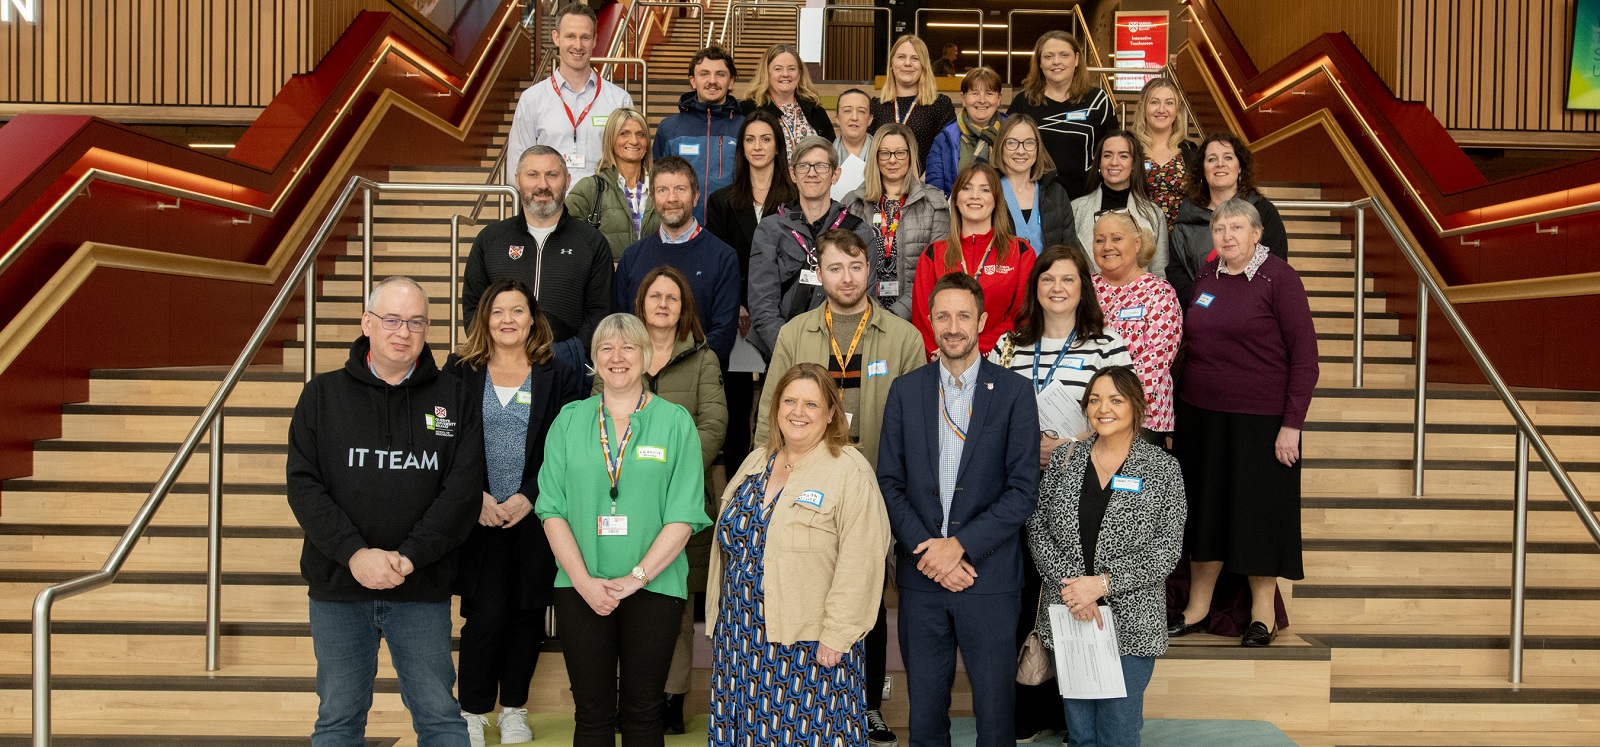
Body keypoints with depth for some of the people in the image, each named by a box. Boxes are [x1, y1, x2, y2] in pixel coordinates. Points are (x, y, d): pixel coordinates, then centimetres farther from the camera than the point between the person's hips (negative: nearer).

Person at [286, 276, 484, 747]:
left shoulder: (454, 399, 3)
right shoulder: (323, 395, 5)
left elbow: (462, 491, -5)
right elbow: (303, 485, -3)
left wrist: (408, 557, -16)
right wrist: (354, 553, -16)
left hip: (423, 587, -1)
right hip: (338, 585, 1)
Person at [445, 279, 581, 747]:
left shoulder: (557, 378, 5)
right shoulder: (460, 372, 5)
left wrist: (528, 498, -11)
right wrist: (477, 496, -10)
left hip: (534, 516, 1)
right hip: (480, 516, -1)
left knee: (527, 615, 6)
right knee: (486, 615, -5)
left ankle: (514, 709, 21)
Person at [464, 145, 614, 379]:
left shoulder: (592, 242, 13)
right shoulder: (490, 239, 18)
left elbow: (599, 312, 8)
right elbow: (472, 306, 18)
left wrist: (574, 353, -9)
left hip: (565, 358, 0)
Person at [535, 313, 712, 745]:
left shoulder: (675, 422, 2)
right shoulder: (569, 420, 7)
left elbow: (684, 515, -4)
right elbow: (552, 510, 2)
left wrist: (636, 577, -12)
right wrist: (585, 582, -9)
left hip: (654, 587, -1)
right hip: (581, 587, 1)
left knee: (643, 711, 6)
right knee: (592, 712, 7)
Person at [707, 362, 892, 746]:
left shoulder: (851, 472, -10)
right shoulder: (756, 462, 10)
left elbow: (859, 564, -16)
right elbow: (726, 542, 16)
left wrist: (835, 637, -18)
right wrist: (719, 620, 14)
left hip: (809, 644, -6)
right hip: (739, 636, 6)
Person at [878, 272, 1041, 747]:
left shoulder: (1014, 393, -1)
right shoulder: (905, 390, 6)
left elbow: (1022, 490, -6)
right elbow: (890, 482, 3)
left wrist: (960, 545, -14)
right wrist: (926, 549, -9)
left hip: (990, 578, -2)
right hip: (920, 577, 2)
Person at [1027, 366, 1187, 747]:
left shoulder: (1162, 469, -3)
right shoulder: (1064, 460, 5)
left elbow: (1167, 549, -8)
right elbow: (1037, 528, 1)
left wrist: (1103, 583, -16)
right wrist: (1068, 584, -12)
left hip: (1130, 624, -2)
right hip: (1067, 616, 3)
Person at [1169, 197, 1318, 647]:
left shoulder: (1278, 277, -8)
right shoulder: (1206, 278, 8)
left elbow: (1305, 353, -10)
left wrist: (1292, 424, -14)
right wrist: (1179, 414, 10)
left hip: (1261, 419, -5)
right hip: (1200, 416, 5)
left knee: (1259, 511, 6)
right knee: (1204, 509, 12)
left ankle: (1263, 613, 22)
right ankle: (1198, 606, 25)